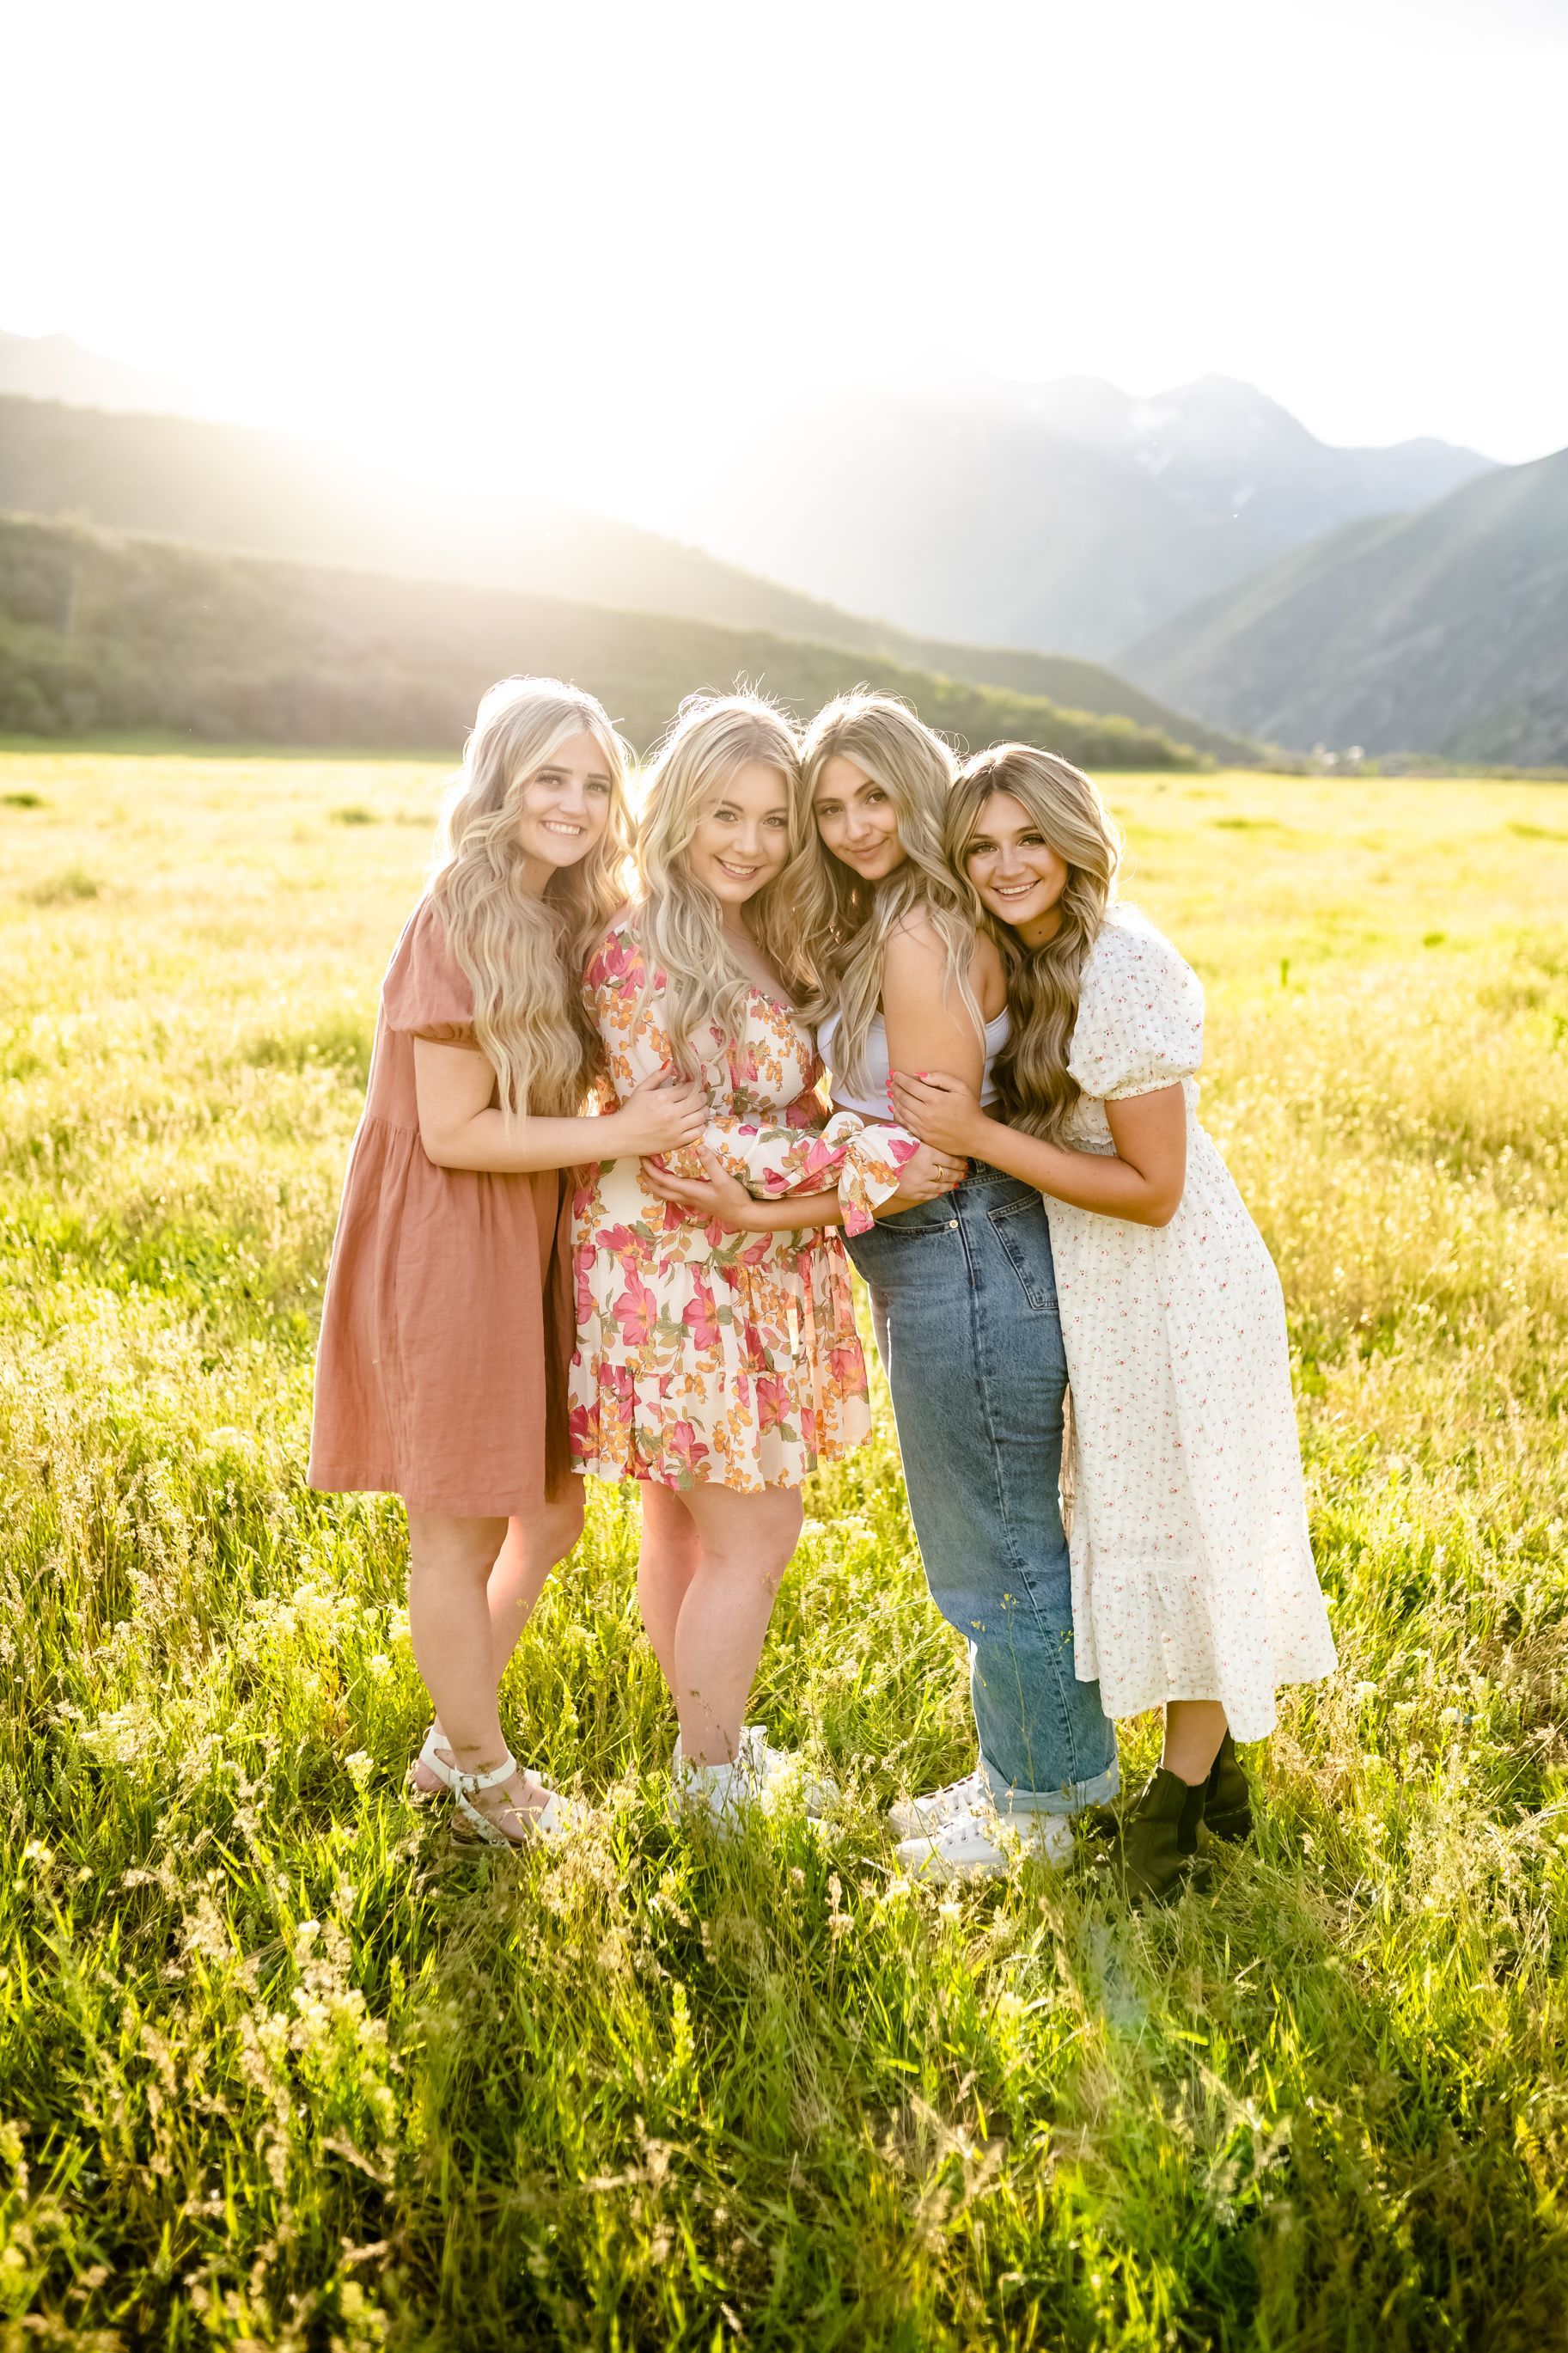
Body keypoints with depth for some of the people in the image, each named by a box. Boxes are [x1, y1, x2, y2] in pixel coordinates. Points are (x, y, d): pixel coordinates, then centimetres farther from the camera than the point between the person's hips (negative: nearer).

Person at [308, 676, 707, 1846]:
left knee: (552, 1512, 18)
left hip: (528, 1251, 9)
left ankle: (458, 1736, 38)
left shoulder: (568, 921, 8)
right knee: (460, 1533, 9)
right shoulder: (457, 925, -18)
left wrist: (653, 1116, -4)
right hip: (444, 1255, -9)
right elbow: (452, 1131, -20)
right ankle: (486, 1778, 29)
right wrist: (623, 1133, -21)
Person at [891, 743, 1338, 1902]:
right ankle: (1214, 1762, 38)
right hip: (1099, 1286, 9)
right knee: (1135, 1519, 19)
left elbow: (1154, 1190, -23)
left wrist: (980, 1136, -26)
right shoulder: (1022, 957, 2)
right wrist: (956, 1123, -6)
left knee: (1185, 1529, 7)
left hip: (1176, 1287, -9)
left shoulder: (1121, 972, -25)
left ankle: (1184, 1790, 26)